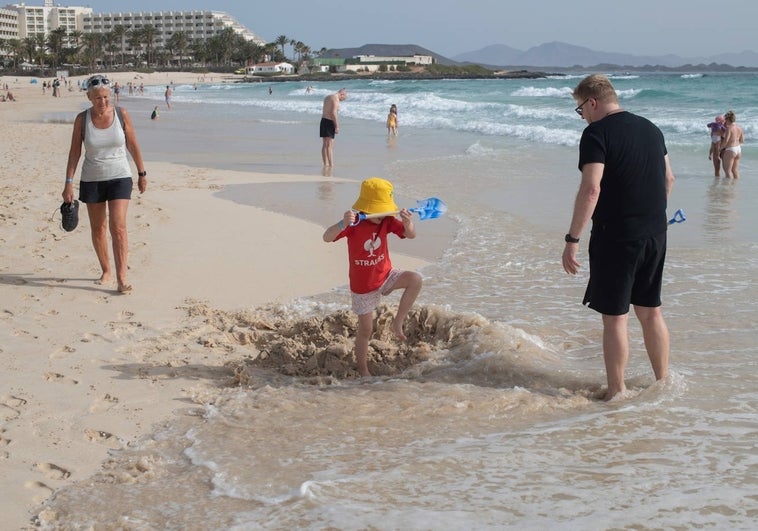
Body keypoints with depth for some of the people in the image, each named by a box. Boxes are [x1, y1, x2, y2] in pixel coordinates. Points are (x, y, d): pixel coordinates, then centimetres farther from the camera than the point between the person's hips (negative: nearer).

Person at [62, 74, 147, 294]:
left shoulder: (121, 114, -7)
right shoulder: (82, 119, -6)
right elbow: (74, 152, -2)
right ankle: (106, 271, 29)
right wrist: (69, 183, -5)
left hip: (119, 178, -2)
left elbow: (133, 145, 3)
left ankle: (121, 279, -13)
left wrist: (142, 173, 8)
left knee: (118, 227, -13)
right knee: (98, 228, 11)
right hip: (92, 179, 2)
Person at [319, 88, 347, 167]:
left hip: (323, 121, 9)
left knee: (325, 145, 10)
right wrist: (337, 126, -18)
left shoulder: (327, 97, 18)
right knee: (330, 145, -11)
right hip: (329, 122, -9)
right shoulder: (336, 99, -11)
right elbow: (333, 113, -20)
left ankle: (325, 164, 13)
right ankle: (331, 164, -14)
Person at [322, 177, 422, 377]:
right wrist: (343, 224, -53)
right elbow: (326, 237, -32)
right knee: (365, 330, 5)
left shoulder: (387, 220, -9)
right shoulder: (354, 224, -20)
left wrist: (408, 223, -38)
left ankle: (398, 322, -9)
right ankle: (362, 370, 26)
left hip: (386, 276, 4)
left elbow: (411, 235, -14)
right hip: (362, 286, -4)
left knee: (415, 279, -23)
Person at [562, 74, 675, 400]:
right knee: (651, 311, 17)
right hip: (656, 234, 7)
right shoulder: (650, 129, 11)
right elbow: (668, 180, 18)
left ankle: (617, 393, 8)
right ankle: (663, 383, 25)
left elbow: (591, 189, -21)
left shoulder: (597, 133, -12)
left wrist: (572, 240, -19)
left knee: (615, 317, 2)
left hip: (617, 235, -7)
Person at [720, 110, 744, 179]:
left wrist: (720, 148, -6)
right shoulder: (739, 127, 6)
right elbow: (742, 140, 14)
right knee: (735, 170, 14)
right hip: (738, 149, 8)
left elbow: (725, 141, -21)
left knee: (727, 171, -2)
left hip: (730, 150, -8)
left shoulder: (729, 128, -17)